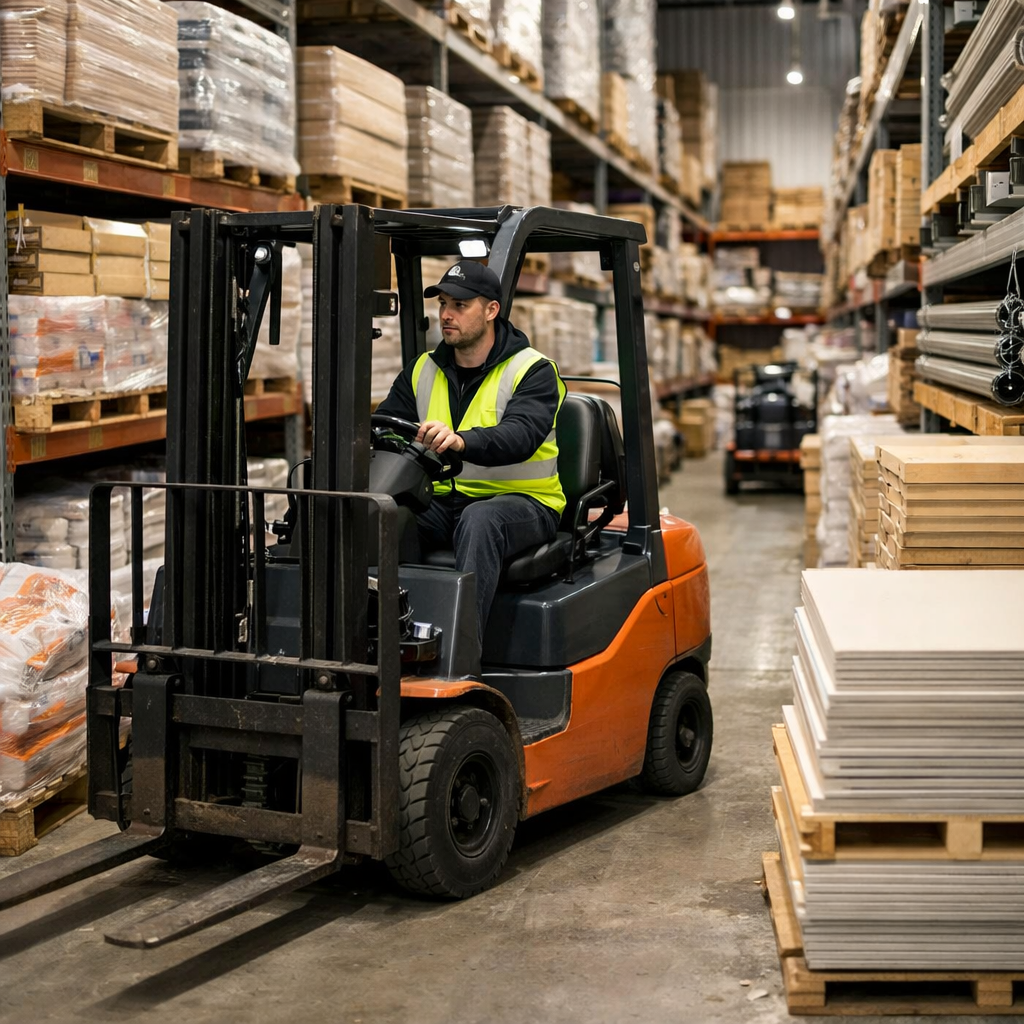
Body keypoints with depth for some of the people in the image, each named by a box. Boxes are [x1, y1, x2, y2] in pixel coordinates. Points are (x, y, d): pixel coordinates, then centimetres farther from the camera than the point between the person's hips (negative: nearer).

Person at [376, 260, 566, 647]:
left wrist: (461, 441, -46)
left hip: (522, 502, -5)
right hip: (444, 501, 5)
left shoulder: (533, 371, -7)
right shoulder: (423, 371, 12)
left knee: (480, 520, -39)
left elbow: (520, 436, -26)